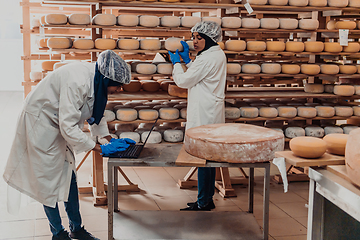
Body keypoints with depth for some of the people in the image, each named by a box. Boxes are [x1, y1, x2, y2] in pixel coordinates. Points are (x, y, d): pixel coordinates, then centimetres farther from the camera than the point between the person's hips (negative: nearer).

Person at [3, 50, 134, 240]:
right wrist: (100, 149, -26)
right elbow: (68, 127, -33)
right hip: (39, 123, -9)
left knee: (68, 176, 11)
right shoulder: (77, 82, -35)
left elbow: (96, 114, 10)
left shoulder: (96, 81, -7)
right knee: (48, 180, 1)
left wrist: (111, 140, -1)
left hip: (58, 125, 9)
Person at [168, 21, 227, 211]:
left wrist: (177, 62, 4)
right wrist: (187, 60, 16)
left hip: (204, 116, -11)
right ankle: (208, 200, 23)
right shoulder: (218, 55, 15)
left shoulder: (209, 58, -17)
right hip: (209, 115, 11)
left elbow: (183, 81, -12)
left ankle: (203, 203, 3)